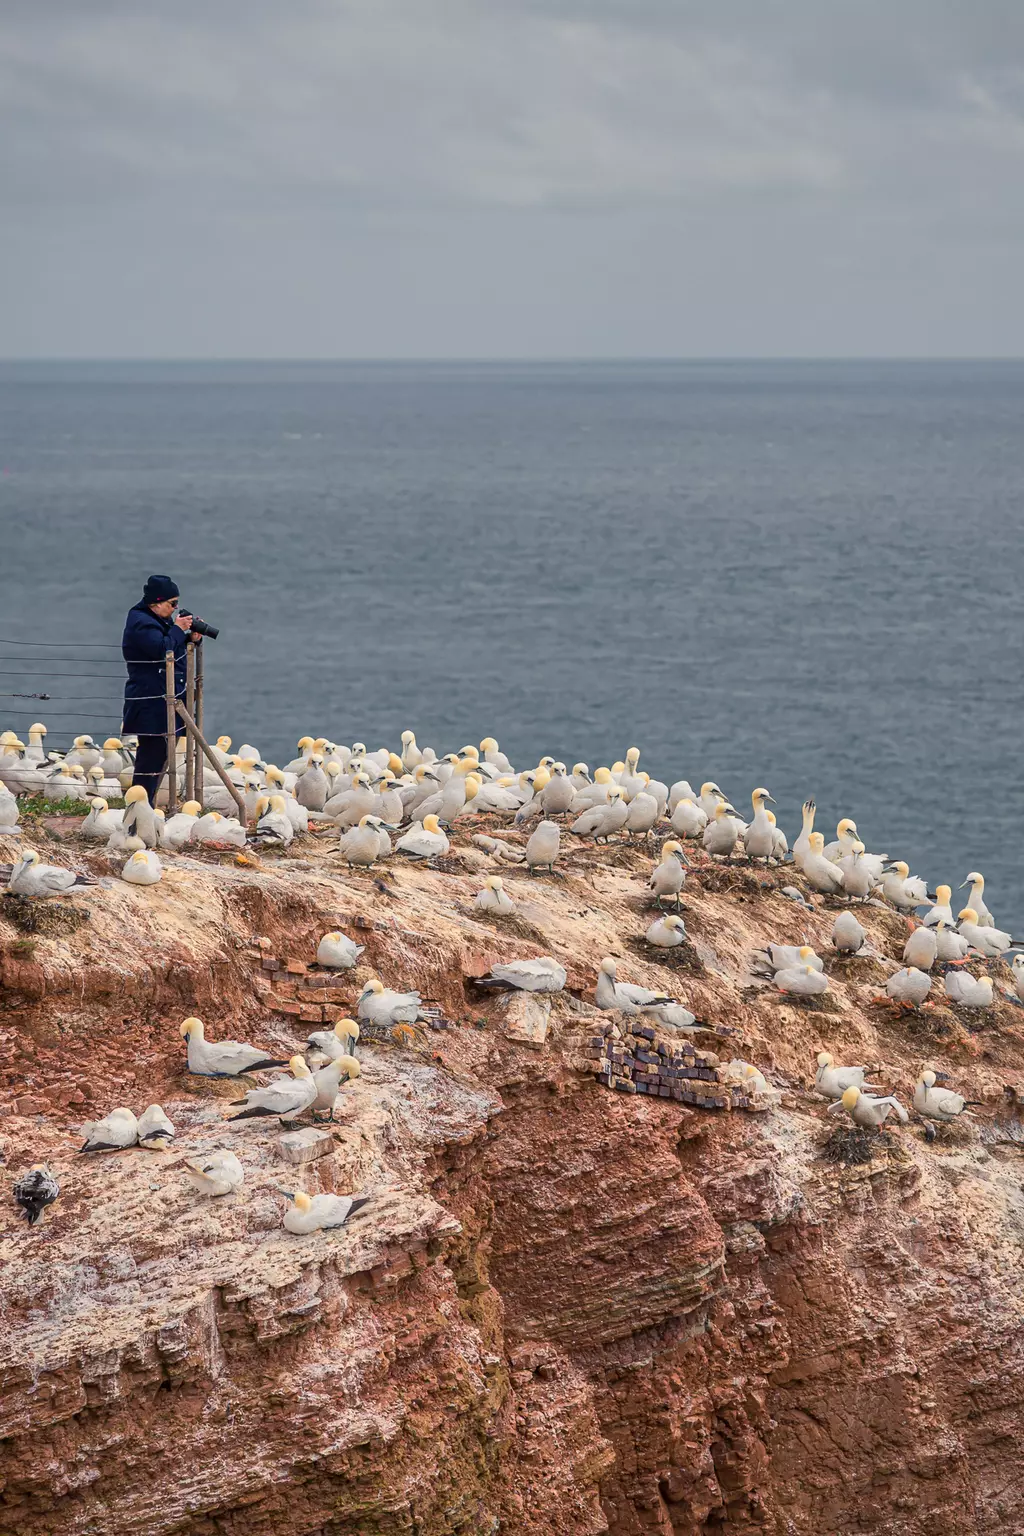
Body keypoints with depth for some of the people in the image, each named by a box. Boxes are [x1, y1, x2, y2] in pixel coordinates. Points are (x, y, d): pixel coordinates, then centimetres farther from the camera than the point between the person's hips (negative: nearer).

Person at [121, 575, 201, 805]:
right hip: (150, 704, -11)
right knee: (151, 756, -11)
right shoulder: (141, 623, -15)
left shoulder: (158, 620, 17)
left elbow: (174, 649, 23)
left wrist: (191, 638, 6)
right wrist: (177, 629, -13)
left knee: (158, 755, 12)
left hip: (164, 699, 11)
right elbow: (162, 649, -26)